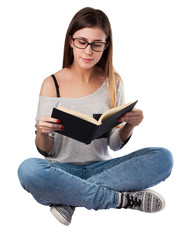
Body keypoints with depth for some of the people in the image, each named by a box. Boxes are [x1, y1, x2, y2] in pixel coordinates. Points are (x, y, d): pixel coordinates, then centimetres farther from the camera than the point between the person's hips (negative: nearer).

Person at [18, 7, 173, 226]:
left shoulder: (113, 82, 4)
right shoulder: (52, 84, -2)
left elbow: (115, 145, 5)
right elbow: (46, 151, -1)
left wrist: (129, 126, -16)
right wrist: (41, 133, -24)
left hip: (100, 167, 2)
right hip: (63, 169, -2)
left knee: (163, 157, -21)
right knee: (28, 169, -35)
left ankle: (70, 199, -24)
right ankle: (122, 199, -23)